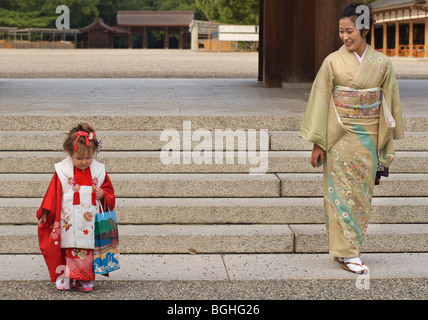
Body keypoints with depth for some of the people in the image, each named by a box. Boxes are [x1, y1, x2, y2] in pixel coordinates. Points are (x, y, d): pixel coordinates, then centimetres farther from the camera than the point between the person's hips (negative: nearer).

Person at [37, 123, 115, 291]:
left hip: (91, 222, 2)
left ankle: (85, 279, 13)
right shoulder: (62, 171, -3)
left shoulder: (99, 171, 3)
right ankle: (64, 276, 8)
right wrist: (45, 213, 1)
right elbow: (53, 194, 4)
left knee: (89, 249, 3)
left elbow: (109, 191, 13)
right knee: (71, 249, -2)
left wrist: (103, 195, -9)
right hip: (69, 222, -2)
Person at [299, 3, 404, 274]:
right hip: (340, 137, -3)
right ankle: (346, 252, 1)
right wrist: (318, 144, -5)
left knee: (362, 191, 7)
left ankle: (349, 246, 19)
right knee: (343, 191, -4)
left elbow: (390, 103, 8)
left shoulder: (382, 63, 1)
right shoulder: (333, 62, -5)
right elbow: (320, 101, -3)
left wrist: (388, 144, 8)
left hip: (369, 138, 3)